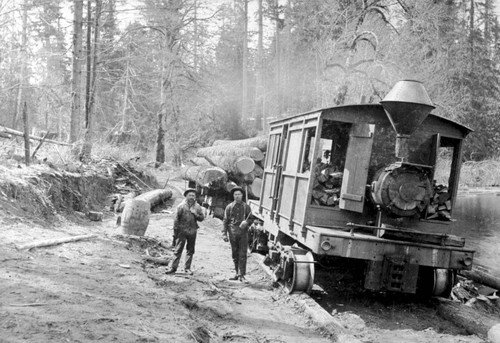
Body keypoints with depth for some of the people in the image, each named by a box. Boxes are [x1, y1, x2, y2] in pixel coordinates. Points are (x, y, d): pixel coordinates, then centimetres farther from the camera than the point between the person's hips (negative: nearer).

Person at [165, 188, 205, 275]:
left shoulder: (197, 207, 7)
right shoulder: (181, 206, -2)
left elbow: (202, 218, 6)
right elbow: (176, 219, -2)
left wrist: (195, 214, -12)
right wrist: (175, 230, -4)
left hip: (192, 231, 3)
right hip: (182, 230, -3)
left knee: (190, 250, 7)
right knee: (178, 249, -3)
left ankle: (187, 268, 16)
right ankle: (173, 267, 0)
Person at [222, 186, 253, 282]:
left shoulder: (246, 206, 7)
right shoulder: (229, 207, 9)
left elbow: (251, 218, 10)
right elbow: (225, 220, 7)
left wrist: (246, 222, -12)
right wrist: (224, 233, -1)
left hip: (243, 232, -2)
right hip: (232, 232, 2)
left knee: (242, 254, -7)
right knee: (234, 254, 8)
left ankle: (242, 275, -5)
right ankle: (237, 273, 18)